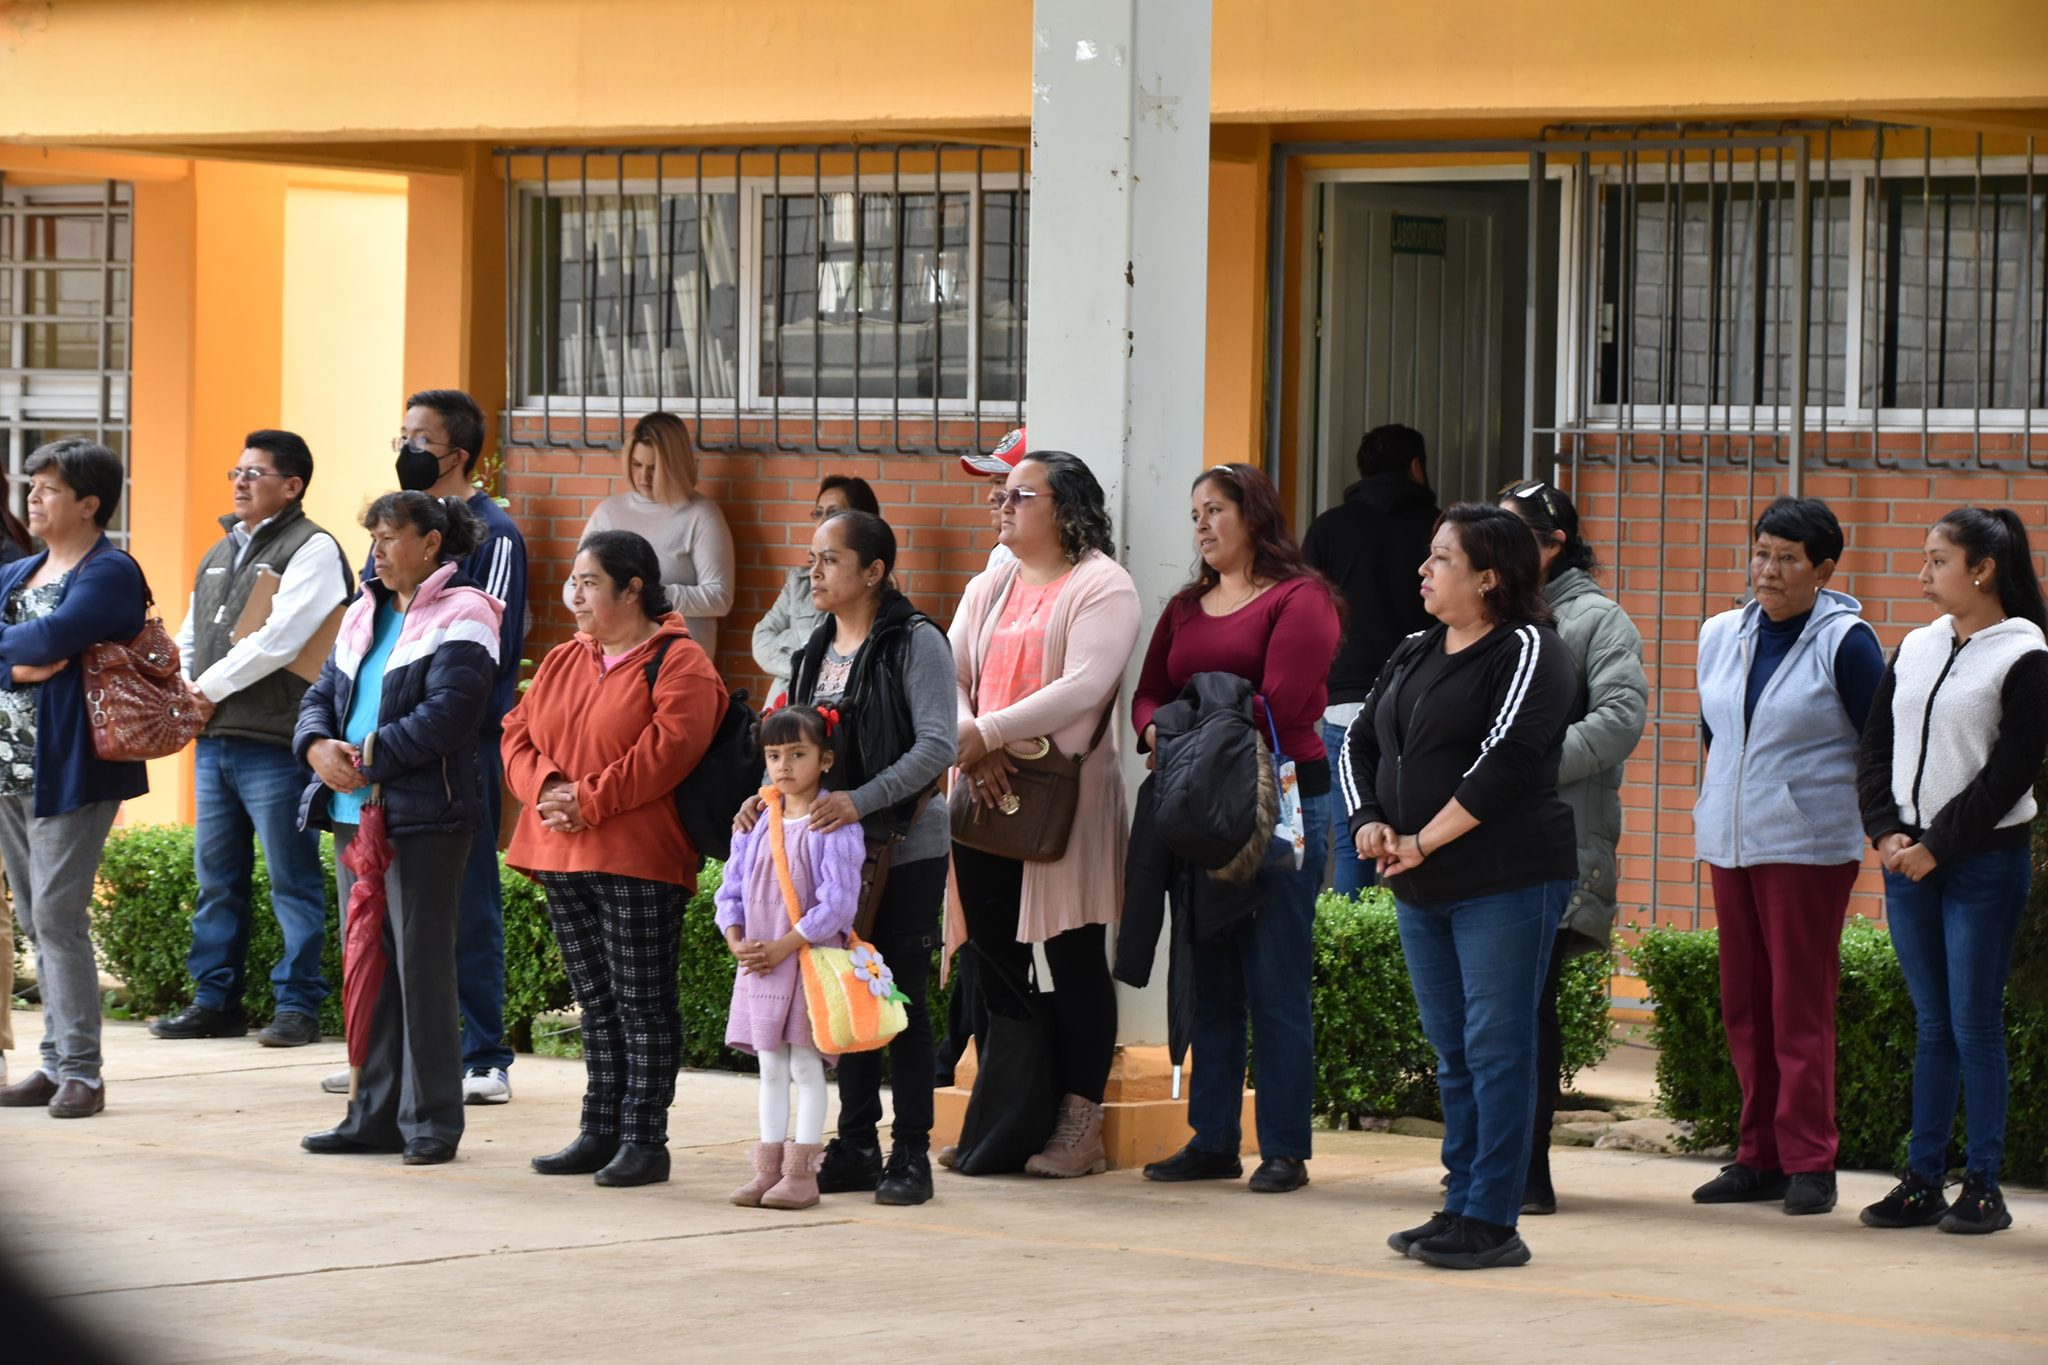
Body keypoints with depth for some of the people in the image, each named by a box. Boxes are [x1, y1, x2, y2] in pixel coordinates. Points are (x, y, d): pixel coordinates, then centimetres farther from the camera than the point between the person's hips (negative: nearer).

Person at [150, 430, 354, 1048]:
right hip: (213, 740, 8)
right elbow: (191, 636, 23)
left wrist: (213, 686, -12)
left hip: (275, 742, -8)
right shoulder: (221, 553, 20)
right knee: (216, 876, 11)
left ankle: (298, 1004, 0)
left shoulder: (312, 550, -6)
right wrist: (183, 688, 3)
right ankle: (216, 1000, 17)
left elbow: (279, 637, -16)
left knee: (293, 879, -3)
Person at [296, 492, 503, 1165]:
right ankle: (375, 1114, 17)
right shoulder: (364, 615, 18)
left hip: (424, 815, -8)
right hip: (353, 812, 8)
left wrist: (367, 756, -16)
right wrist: (319, 746, -6)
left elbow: (447, 715, -18)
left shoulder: (459, 619, -8)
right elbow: (322, 695, 16)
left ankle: (431, 1121, 1)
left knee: (421, 963, -5)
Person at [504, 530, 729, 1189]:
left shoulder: (677, 664, -6)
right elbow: (518, 736, 12)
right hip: (562, 858, 7)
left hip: (639, 862, -7)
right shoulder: (563, 662, 17)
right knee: (596, 1003, 12)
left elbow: (667, 751, -18)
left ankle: (644, 1140, 1)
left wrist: (589, 800, -18)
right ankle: (600, 1133, 17)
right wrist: (546, 789, -8)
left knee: (643, 1004, -3)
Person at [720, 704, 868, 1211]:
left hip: (811, 960, -6)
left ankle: (801, 1172, 2)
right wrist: (737, 941, -5)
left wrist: (783, 946, -18)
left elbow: (837, 904, -16)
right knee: (771, 1068, 11)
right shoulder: (757, 822, 8)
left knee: (806, 1065, -2)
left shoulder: (835, 826, -10)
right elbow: (732, 890, 12)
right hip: (758, 963, 6)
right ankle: (768, 1168, 15)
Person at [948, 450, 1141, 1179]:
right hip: (985, 794, 7)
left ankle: (1080, 1125, -1)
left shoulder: (1102, 587, -4)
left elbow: (1084, 686, -18)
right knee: (993, 957, 8)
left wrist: (989, 732, -22)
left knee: (1075, 959, -3)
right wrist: (969, 742, -13)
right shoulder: (989, 588, 17)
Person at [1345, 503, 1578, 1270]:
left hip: (1505, 884, -8)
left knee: (1496, 1049, -6)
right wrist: (1369, 822, 0)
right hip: (1421, 890, 8)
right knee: (1452, 1054, 11)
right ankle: (1460, 1208, 17)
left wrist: (1423, 842, -16)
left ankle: (1493, 1221, -4)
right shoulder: (1413, 655, 16)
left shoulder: (1526, 652, -8)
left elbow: (1505, 761, -18)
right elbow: (1360, 743, 19)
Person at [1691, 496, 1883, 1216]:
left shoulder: (1845, 642, -7)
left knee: (1800, 1006, -6)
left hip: (1808, 846, -6)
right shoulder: (1721, 637, 10)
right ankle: (1759, 1156, 14)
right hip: (1729, 844, 6)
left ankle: (1809, 1162, -2)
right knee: (1744, 1004, 8)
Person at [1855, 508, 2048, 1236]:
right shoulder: (1914, 649, 12)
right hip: (1908, 860, 5)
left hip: (1984, 860, -5)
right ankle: (1923, 1181, 10)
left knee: (1975, 1024, -4)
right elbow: (1875, 746, 12)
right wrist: (1887, 831, -2)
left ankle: (1984, 1184, 2)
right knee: (1931, 1025, 8)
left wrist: (1938, 845, -12)